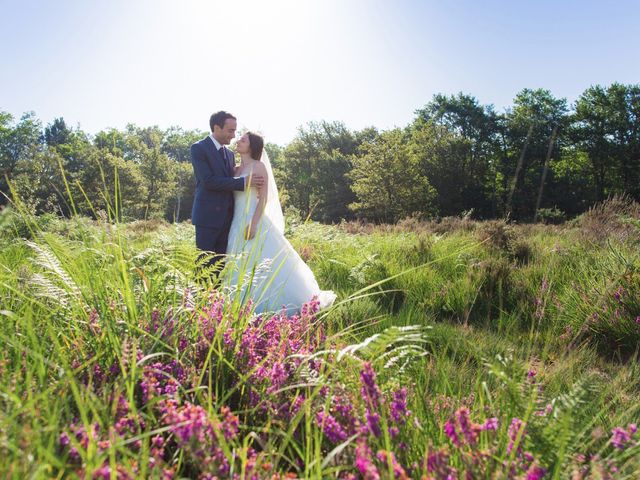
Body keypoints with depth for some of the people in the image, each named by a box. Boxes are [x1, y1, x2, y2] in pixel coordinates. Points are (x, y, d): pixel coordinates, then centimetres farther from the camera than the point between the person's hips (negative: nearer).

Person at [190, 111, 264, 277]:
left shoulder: (229, 153, 17)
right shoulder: (198, 148, -6)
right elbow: (208, 181, -17)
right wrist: (244, 182, -19)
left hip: (227, 217, 6)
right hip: (208, 216, -6)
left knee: (220, 264, 7)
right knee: (203, 265, -2)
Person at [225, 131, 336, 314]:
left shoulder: (259, 166, -5)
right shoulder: (236, 170, 15)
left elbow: (263, 198, -12)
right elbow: (232, 197, 17)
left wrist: (253, 224, -21)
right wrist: (229, 225, 10)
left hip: (255, 221, -7)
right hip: (237, 223, 7)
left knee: (265, 265, -6)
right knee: (240, 268, 9)